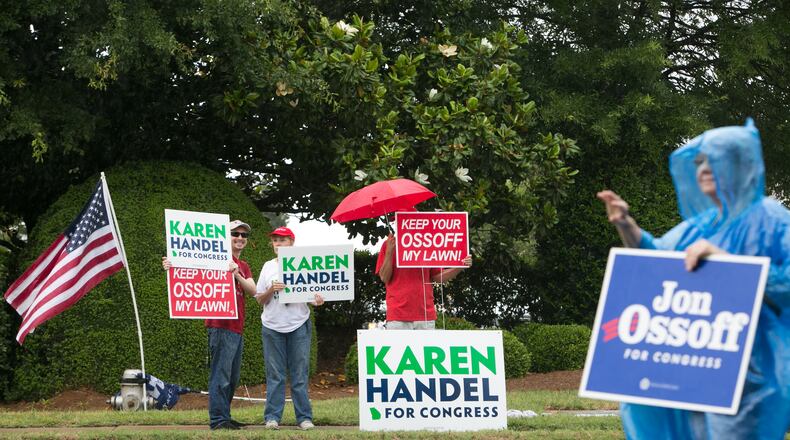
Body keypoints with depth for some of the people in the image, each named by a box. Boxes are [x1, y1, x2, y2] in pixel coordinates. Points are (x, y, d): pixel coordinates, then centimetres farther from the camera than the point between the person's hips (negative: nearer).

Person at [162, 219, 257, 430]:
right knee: (221, 375, -10)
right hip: (221, 326, -9)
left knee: (232, 378, 13)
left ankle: (224, 417, 20)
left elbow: (252, 290, 2)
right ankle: (218, 419, -10)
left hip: (237, 328, 9)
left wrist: (237, 276, -17)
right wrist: (171, 264, -35)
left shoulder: (243, 267, 19)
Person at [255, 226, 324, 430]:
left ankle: (304, 417, 2)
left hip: (299, 325, -1)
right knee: (275, 375, 1)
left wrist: (317, 300, -15)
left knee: (300, 374, 0)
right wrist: (271, 290, -11)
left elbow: (311, 294, 7)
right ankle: (272, 417, 2)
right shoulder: (269, 267, 10)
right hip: (272, 326, 1)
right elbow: (260, 300, 9)